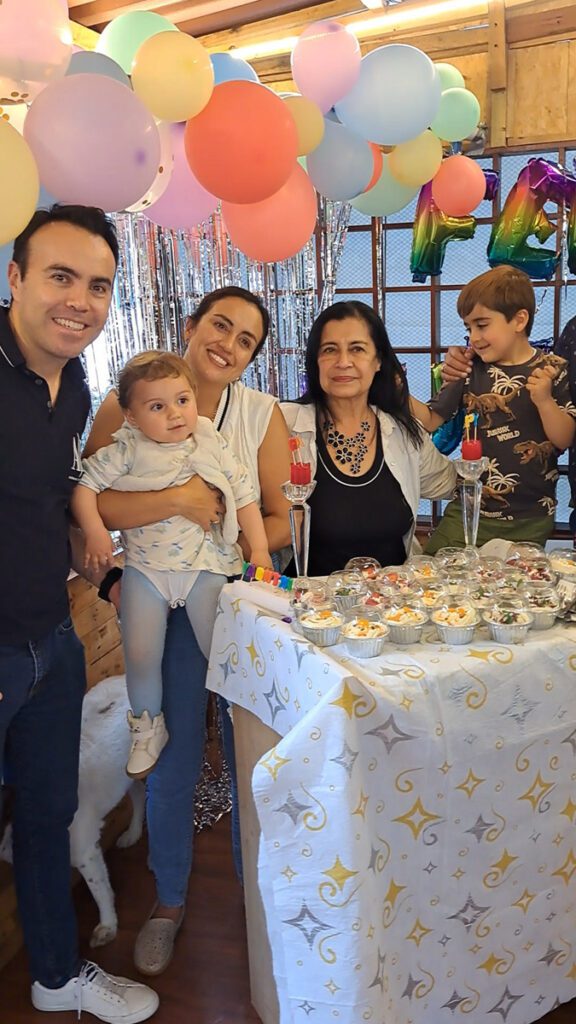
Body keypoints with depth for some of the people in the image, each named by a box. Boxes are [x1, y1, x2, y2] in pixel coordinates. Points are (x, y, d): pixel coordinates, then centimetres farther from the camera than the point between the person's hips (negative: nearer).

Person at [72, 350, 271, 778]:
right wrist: (95, 530, -18)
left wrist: (259, 548, -6)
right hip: (145, 568, 0)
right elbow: (85, 485, -3)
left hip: (206, 566, 0)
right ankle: (148, 727, 28)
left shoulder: (212, 445, -1)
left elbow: (244, 496, 1)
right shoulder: (127, 451, -4)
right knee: (141, 654, 3)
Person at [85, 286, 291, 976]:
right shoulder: (127, 405, -4)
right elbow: (89, 502, -15)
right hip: (163, 607, -1)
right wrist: (177, 500, -23)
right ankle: (169, 899, 35)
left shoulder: (262, 413, 0)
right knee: (173, 753, 10)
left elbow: (280, 522, -1)